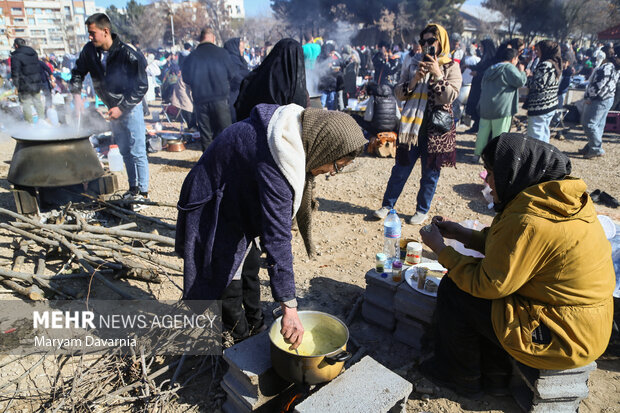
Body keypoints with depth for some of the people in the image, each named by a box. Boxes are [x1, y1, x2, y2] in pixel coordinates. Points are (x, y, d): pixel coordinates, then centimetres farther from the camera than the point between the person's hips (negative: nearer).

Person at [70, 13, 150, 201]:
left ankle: (143, 192, 5)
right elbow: (78, 72, 12)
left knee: (137, 152, -5)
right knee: (125, 152, 14)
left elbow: (141, 86, -17)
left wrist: (122, 108, -20)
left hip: (131, 108, -6)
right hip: (113, 108, 7)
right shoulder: (90, 50, -3)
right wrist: (76, 94, -4)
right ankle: (133, 189, 25)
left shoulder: (128, 55, -20)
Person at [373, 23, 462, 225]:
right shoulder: (416, 65, 10)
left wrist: (437, 75, -18)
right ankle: (387, 205, 20)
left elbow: (450, 96, -11)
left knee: (430, 172, 8)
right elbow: (398, 93, 5)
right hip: (412, 125, 3)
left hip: (436, 127, -2)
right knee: (401, 168, 8)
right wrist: (414, 80, -11)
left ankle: (422, 210, 23)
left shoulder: (451, 67, 1)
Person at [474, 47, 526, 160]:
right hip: (501, 108, -7)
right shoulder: (509, 67, -8)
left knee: (483, 132, 13)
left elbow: (483, 86, 24)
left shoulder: (490, 69, 17)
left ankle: (477, 154, 19)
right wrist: (521, 71, 4)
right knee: (499, 134, 0)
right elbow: (520, 81, -13)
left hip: (485, 107, 7)